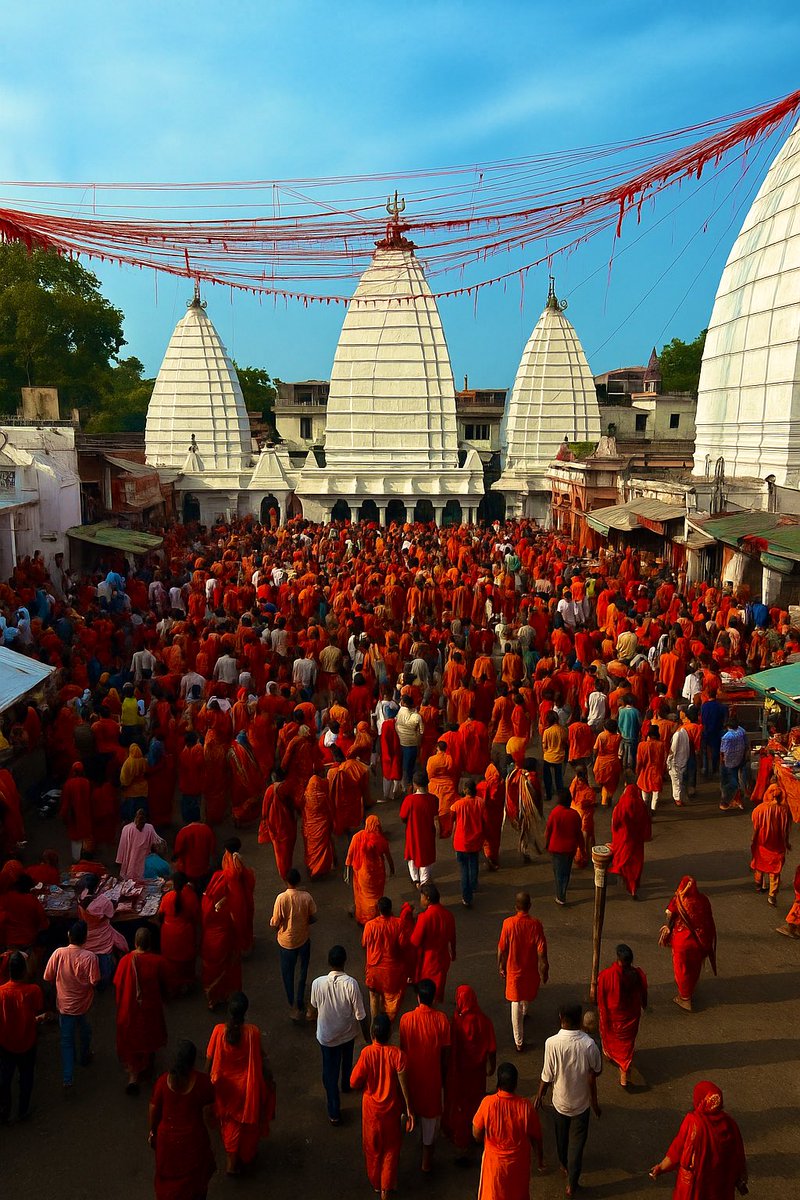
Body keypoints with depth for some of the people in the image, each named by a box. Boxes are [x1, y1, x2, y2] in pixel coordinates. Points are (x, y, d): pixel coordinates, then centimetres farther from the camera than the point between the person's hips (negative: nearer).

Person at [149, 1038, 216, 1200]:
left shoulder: (163, 1080, -18)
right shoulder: (203, 1082, -22)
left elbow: (153, 1109, -6)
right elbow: (207, 1113, -14)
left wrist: (153, 1130, 12)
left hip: (167, 1136, 2)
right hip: (193, 1138, -1)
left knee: (168, 1175, 27)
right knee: (193, 1176, 25)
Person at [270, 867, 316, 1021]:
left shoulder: (281, 898, -22)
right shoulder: (307, 897, -15)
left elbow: (275, 923, -17)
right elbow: (313, 918, -4)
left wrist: (275, 925, 6)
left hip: (286, 941, -2)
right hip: (303, 939, 2)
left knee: (287, 974, 17)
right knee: (302, 973, 21)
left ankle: (293, 1007, 23)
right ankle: (299, 1006, 24)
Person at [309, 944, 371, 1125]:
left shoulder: (318, 983, -24)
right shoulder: (351, 984, -29)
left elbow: (313, 1008, -3)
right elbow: (361, 1015, -20)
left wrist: (314, 1016, 22)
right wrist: (367, 1038, -3)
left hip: (326, 1036, -1)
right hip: (347, 1033, 1)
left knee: (330, 1072, 18)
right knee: (346, 1060, 32)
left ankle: (334, 1113, 25)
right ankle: (346, 1084, 58)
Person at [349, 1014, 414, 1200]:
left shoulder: (367, 1053, -25)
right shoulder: (397, 1055, -25)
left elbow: (354, 1083, -16)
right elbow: (404, 1086, -17)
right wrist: (409, 1110, -5)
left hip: (371, 1108, 0)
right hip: (391, 1109, 0)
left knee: (372, 1147, 25)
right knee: (391, 1149, 22)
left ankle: (375, 1183, 43)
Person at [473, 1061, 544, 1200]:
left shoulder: (488, 1103, -26)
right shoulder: (526, 1106, -24)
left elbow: (476, 1134, -14)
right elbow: (536, 1137, -10)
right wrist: (540, 1157, 8)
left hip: (494, 1161, -1)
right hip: (519, 1162, 1)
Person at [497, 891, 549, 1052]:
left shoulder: (508, 923, -20)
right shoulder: (536, 924, -19)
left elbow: (502, 948, -10)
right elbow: (541, 950, -15)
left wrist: (500, 965, 6)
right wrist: (545, 969, -1)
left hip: (514, 969, -1)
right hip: (531, 969, 1)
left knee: (516, 1004, 8)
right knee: (529, 995, 30)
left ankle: (519, 1042, 11)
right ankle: (524, 1013, 59)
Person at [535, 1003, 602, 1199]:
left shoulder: (552, 1043, -27)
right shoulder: (588, 1043, -25)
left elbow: (547, 1076, -16)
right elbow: (596, 1071, -9)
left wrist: (539, 1096, 1)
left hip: (560, 1100, 1)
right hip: (581, 1102, -1)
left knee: (562, 1136, 27)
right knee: (577, 1143, 18)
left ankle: (565, 1166, 51)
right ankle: (571, 1183, 26)